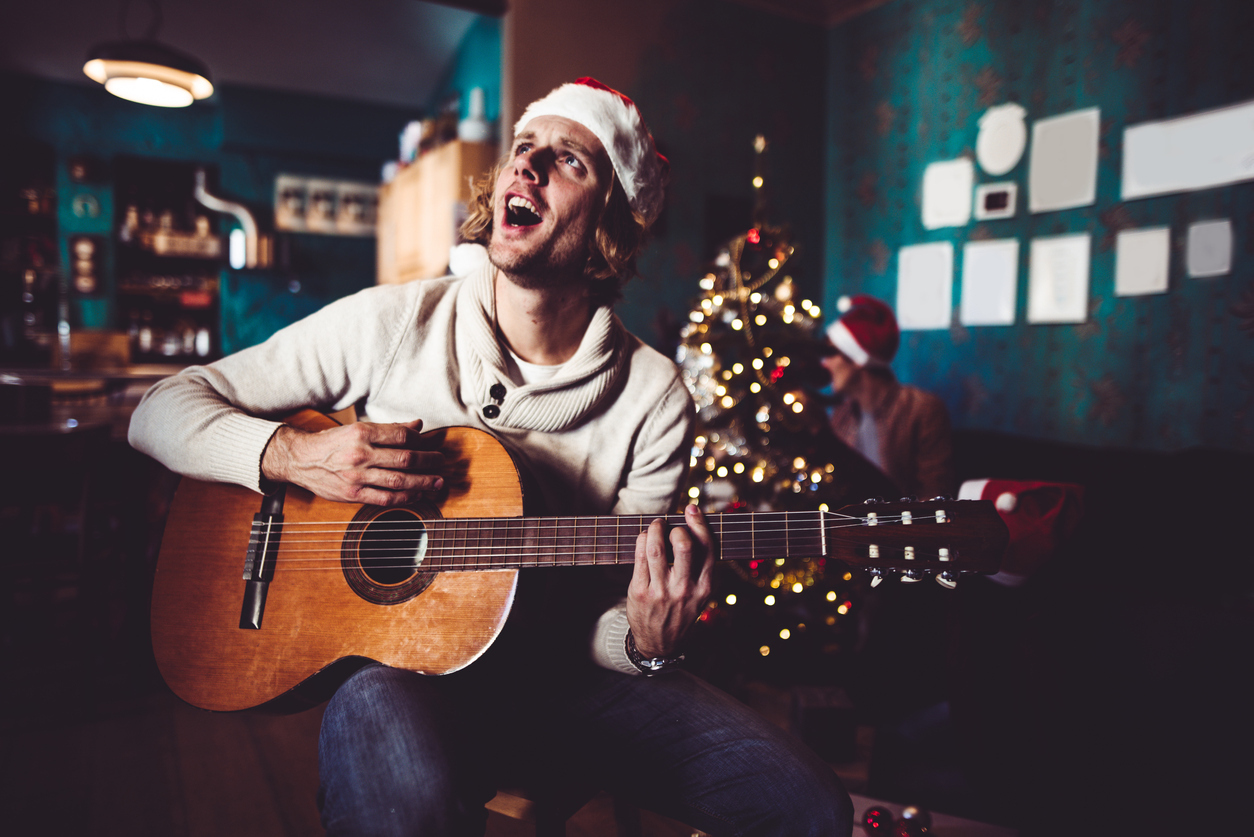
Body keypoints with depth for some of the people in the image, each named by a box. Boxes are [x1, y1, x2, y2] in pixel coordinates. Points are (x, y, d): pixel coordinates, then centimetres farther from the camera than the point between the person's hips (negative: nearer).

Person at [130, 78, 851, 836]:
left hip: (563, 677, 2)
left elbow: (602, 615, 0)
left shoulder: (652, 395, -5)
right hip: (393, 667, -1)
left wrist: (648, 642, -23)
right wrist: (293, 455, -19)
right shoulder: (390, 324, -6)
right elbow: (161, 411, -1)